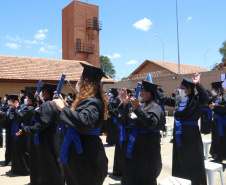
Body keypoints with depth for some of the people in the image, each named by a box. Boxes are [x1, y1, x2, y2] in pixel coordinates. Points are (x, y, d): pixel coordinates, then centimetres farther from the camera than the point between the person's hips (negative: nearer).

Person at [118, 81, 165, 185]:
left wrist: (138, 108, -33)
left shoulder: (154, 107, -13)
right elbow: (125, 121, 8)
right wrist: (125, 104, -3)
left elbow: (152, 123, -30)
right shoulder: (136, 105, 8)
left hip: (146, 149, -7)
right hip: (133, 148, 7)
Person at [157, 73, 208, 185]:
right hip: (179, 135, 7)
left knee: (193, 163, 1)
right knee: (180, 162, 19)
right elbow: (164, 99, 16)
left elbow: (205, 98, -33)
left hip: (191, 136, -6)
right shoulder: (177, 99, 5)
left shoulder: (196, 100, -13)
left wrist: (197, 84, -40)